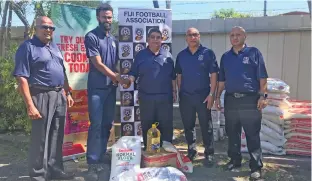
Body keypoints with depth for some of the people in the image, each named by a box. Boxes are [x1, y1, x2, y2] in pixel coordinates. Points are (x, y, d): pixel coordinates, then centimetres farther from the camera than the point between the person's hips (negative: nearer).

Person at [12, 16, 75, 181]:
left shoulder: (54, 46, 15)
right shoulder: (27, 47, -8)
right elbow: (22, 78, -15)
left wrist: (67, 93, 16)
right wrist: (30, 105, -21)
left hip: (59, 96, 7)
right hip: (41, 97, -7)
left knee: (56, 137, 14)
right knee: (40, 138, 1)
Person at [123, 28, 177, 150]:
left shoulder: (167, 55, 7)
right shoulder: (140, 55, 4)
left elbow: (172, 76, 10)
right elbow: (133, 73, 2)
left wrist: (174, 91, 6)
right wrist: (129, 80, -18)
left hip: (165, 97, 1)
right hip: (146, 97, 0)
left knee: (166, 125, 5)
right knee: (147, 126, 6)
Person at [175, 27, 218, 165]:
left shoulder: (208, 53, -3)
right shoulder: (181, 55, 7)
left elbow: (213, 74, -5)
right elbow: (179, 75, 11)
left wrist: (211, 94, -11)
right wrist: (180, 93, 5)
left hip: (203, 96, -3)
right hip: (185, 96, 3)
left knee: (206, 126, 4)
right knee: (188, 126, 12)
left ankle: (209, 154, 16)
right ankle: (191, 152, 27)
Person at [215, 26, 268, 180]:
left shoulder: (254, 53, -1)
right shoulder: (225, 56, 12)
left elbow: (262, 77, -4)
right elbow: (222, 80, 15)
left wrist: (262, 96, -11)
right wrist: (217, 96, 10)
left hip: (250, 100, -4)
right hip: (230, 100, 5)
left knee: (252, 135, -1)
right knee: (232, 133, 12)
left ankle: (256, 167, 7)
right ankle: (235, 160, 27)